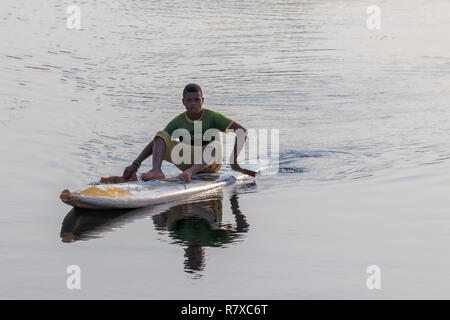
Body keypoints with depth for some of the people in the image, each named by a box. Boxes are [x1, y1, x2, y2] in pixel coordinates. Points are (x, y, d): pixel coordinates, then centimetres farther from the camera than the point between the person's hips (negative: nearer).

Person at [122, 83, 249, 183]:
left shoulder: (212, 117, -7)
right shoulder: (178, 122, 2)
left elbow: (242, 132, -15)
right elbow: (155, 143, 0)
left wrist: (233, 161, -21)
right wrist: (135, 164, -9)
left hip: (209, 164, -3)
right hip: (186, 162, 3)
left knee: (215, 145, -36)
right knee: (161, 134, -14)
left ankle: (190, 172, -59)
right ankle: (156, 171, -39)